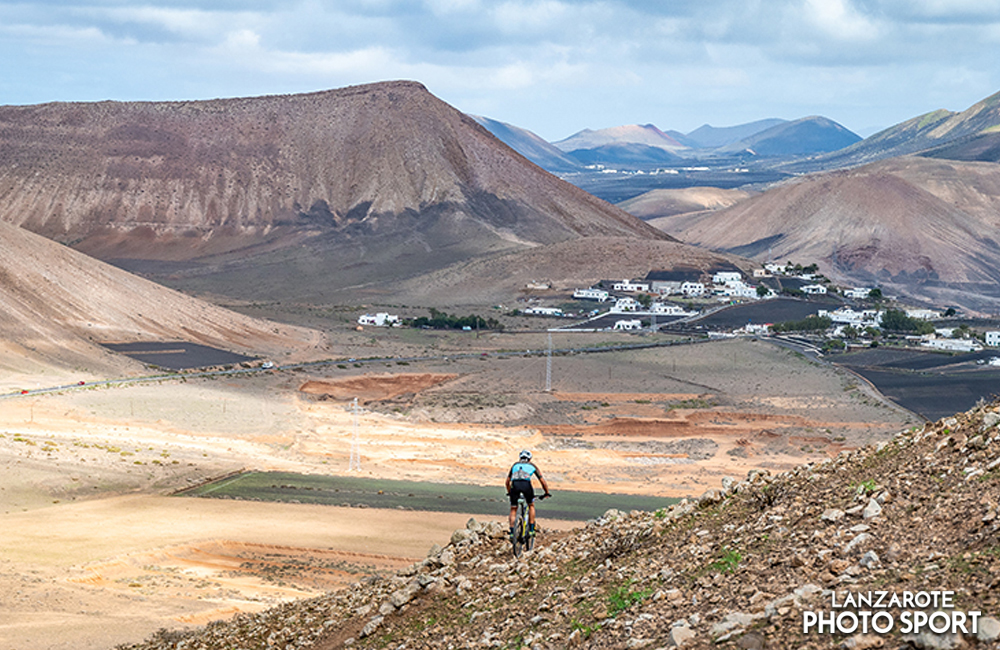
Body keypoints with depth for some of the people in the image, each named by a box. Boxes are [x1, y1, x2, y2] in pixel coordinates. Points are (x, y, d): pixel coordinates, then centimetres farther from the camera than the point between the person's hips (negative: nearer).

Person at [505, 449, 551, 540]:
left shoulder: (515, 465, 34)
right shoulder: (532, 465, 30)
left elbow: (507, 481, 38)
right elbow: (543, 481, 29)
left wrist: (509, 492, 53)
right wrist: (547, 493, 42)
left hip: (515, 485, 1)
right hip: (526, 484, -1)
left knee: (513, 510, 14)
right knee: (531, 506, 23)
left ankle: (512, 532, 3)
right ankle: (531, 530, 18)